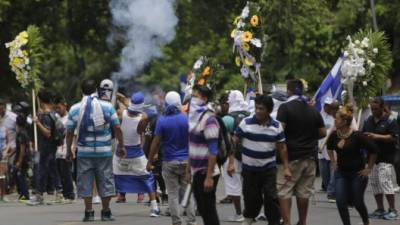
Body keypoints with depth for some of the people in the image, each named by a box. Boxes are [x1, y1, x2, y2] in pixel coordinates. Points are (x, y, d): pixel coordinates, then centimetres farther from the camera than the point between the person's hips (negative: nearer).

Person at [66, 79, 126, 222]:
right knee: (105, 180, 8)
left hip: (84, 152, 0)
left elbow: (69, 132, 1)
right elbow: (117, 128, -1)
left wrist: (68, 150, 12)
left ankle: (89, 212, 6)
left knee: (85, 182, 7)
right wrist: (121, 146, 8)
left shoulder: (74, 109, 0)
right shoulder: (107, 107, -1)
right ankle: (106, 212, 10)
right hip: (104, 151, 0)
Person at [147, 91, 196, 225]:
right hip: (186, 161, 2)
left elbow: (156, 142, -7)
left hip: (170, 162, -2)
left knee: (173, 195, 4)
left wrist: (150, 160, 3)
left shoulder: (162, 121, -9)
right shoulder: (187, 119, -4)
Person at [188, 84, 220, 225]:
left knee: (208, 210, -4)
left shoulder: (208, 119, -15)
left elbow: (213, 150, -20)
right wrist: (188, 169, 17)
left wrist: (209, 177, -23)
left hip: (206, 172, -9)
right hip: (196, 172, 9)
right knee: (202, 209, 13)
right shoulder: (194, 116, 11)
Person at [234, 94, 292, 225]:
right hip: (249, 168, 0)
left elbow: (282, 148, 4)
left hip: (269, 168, 0)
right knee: (251, 196, 9)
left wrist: (286, 167, 0)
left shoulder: (276, 126, -3)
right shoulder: (246, 123, -8)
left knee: (271, 197, -5)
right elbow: (235, 143, -1)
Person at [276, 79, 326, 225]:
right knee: (304, 192, 12)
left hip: (291, 156, -5)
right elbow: (323, 133, 10)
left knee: (284, 191, -3)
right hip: (309, 156, 5)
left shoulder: (285, 108, -8)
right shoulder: (313, 110, 9)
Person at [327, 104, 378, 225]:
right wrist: (333, 162, 13)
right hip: (341, 173, 4)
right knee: (340, 201, -8)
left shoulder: (357, 136, -20)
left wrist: (369, 168, -10)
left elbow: (373, 150, -14)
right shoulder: (334, 135, -5)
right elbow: (329, 147, 19)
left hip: (357, 173, -4)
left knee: (357, 202, 7)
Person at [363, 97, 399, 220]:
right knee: (375, 182, 8)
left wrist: (376, 136, -21)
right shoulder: (368, 120, 13)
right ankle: (380, 209, 16)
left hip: (385, 157, -7)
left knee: (385, 181, -13)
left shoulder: (390, 121, -6)